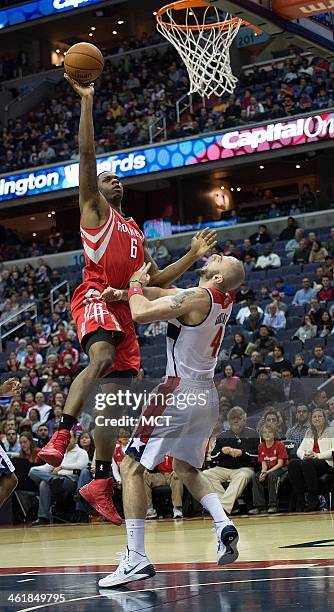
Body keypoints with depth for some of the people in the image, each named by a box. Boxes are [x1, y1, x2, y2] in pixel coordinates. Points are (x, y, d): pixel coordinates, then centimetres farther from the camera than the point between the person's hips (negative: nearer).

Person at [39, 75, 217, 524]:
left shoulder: (135, 230, 28)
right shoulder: (95, 209, 9)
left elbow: (156, 279, 27)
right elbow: (87, 154, -3)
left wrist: (193, 255, 16)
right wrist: (87, 100, -8)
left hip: (124, 309, 7)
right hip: (95, 296, -7)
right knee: (102, 358, -37)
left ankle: (100, 483, 10)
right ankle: (61, 436, -41)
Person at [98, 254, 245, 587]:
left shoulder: (197, 298, -16)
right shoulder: (225, 300, 9)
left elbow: (141, 313, -22)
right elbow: (166, 293, 14)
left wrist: (135, 284, -2)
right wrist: (123, 292, 5)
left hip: (180, 393, -9)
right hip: (208, 396, 9)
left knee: (132, 466, -3)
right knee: (186, 468, 26)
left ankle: (136, 558, -11)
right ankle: (223, 525, 3)